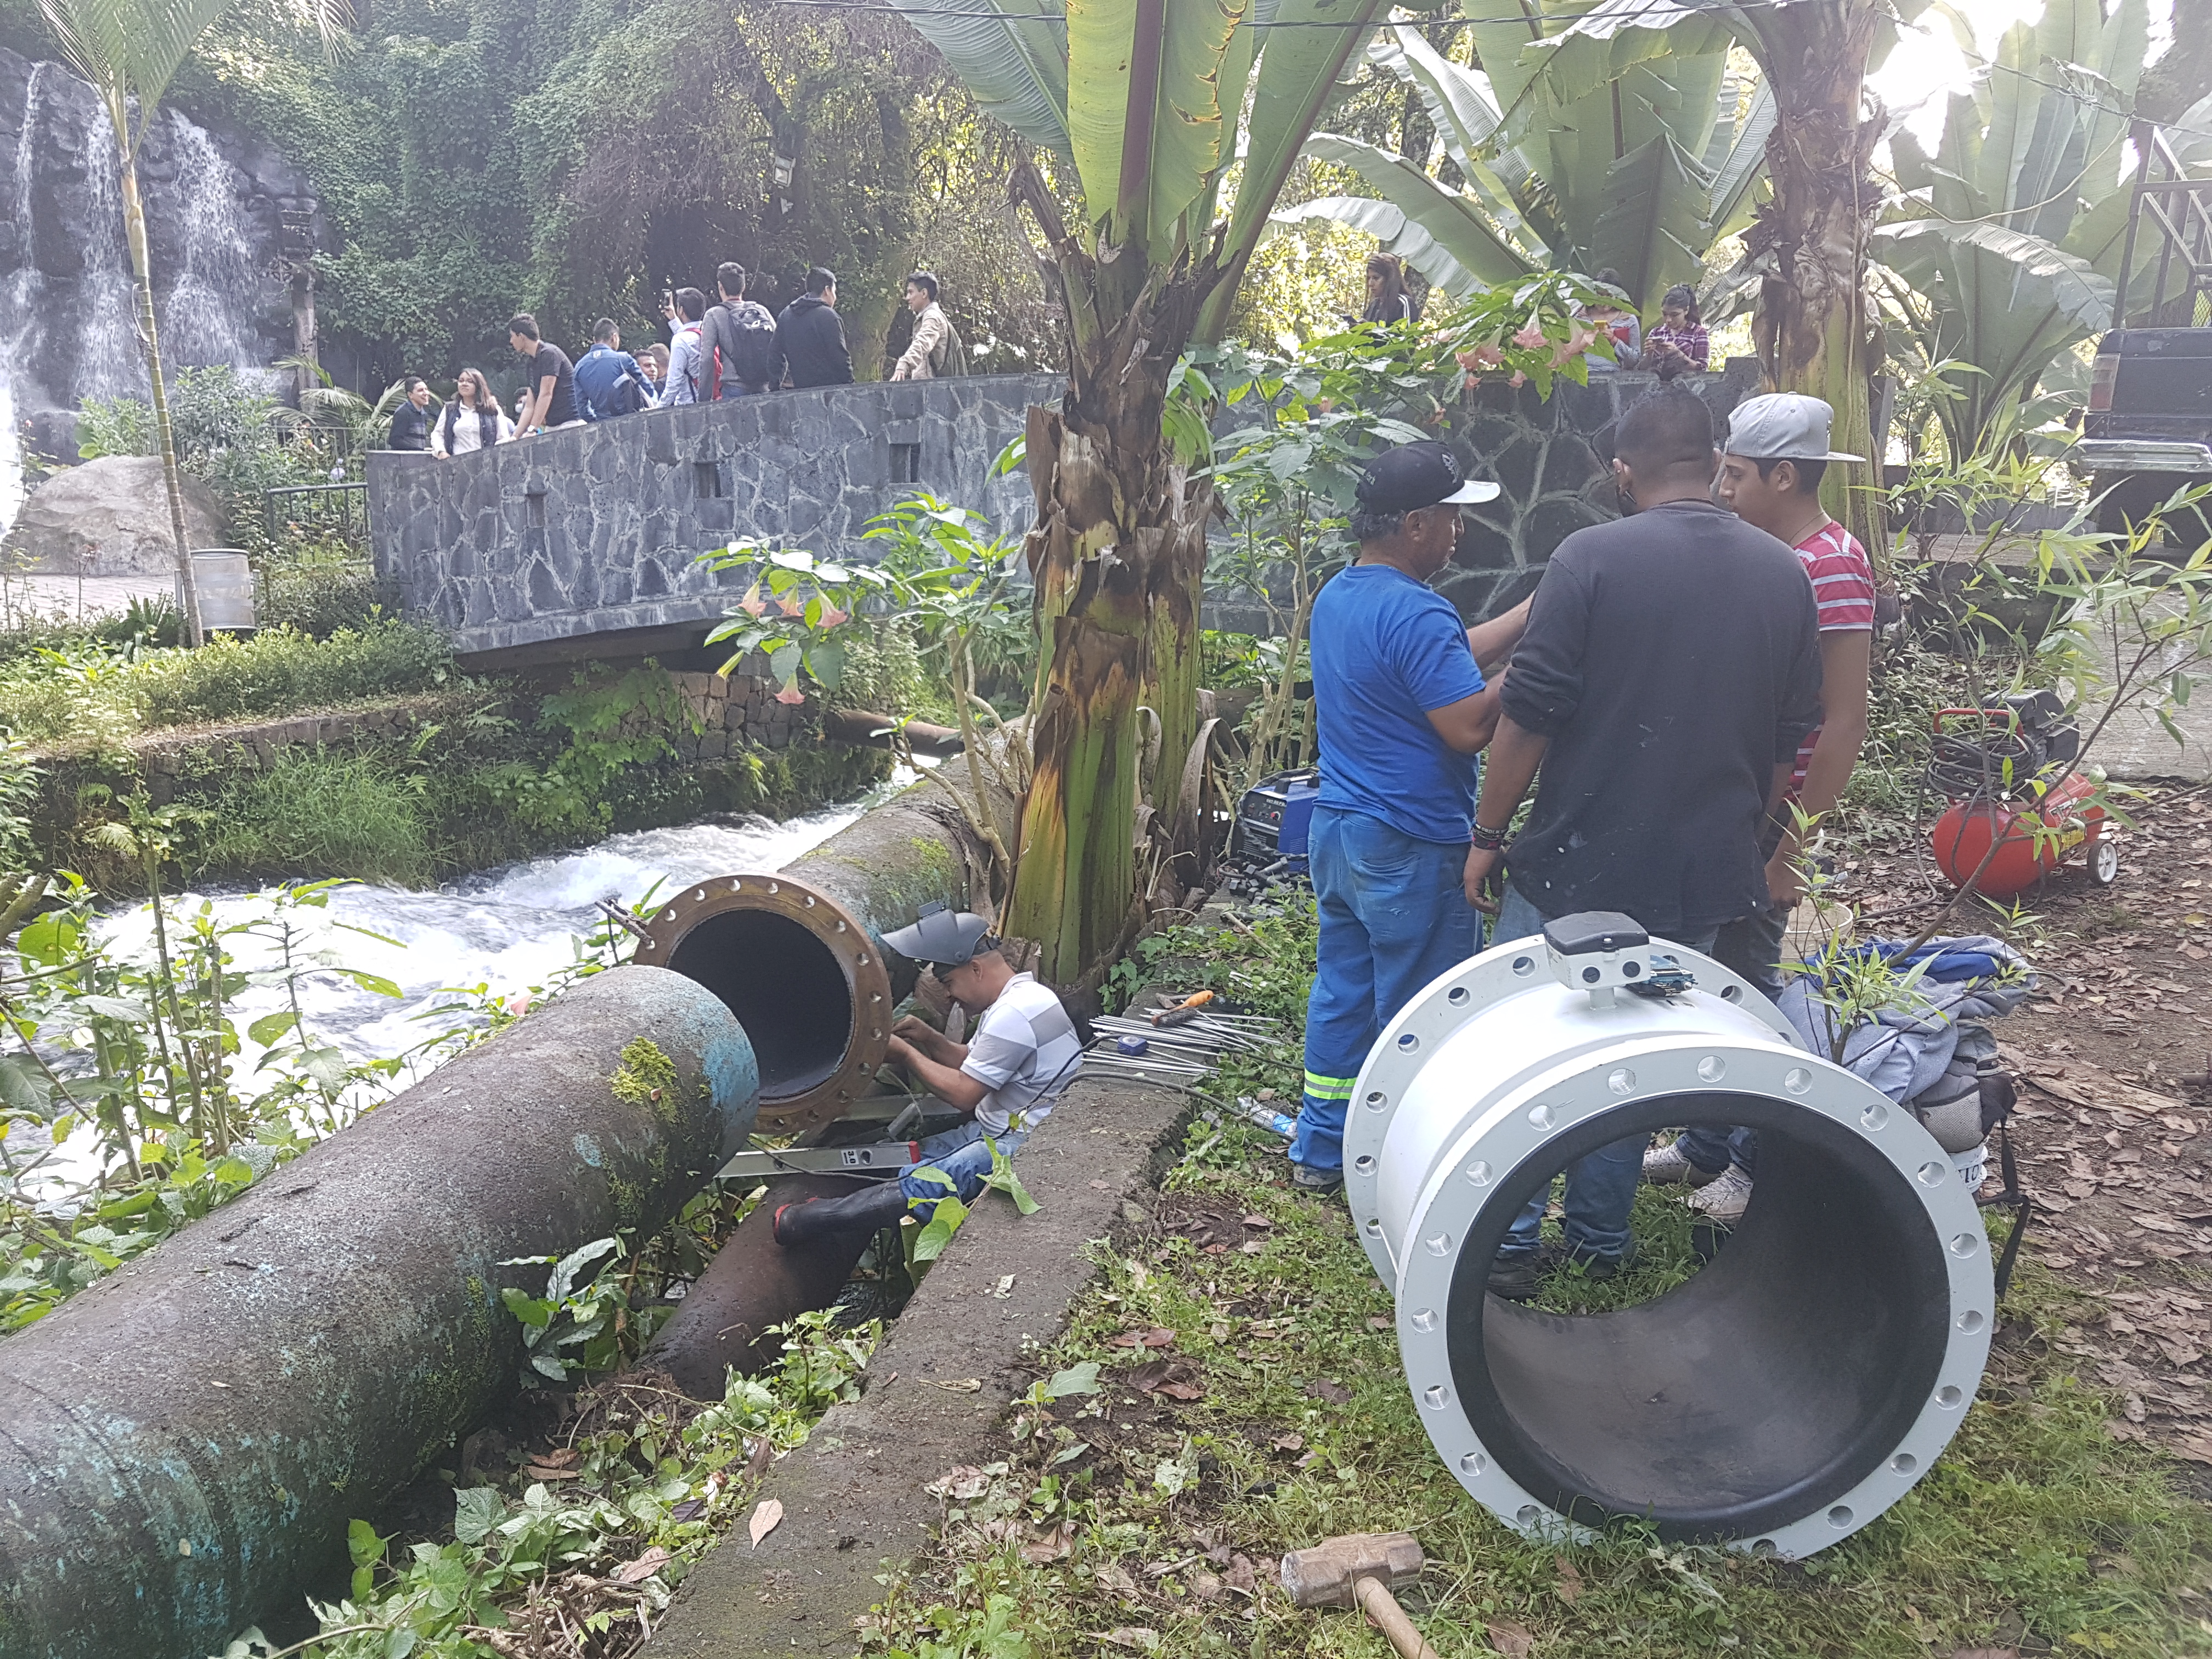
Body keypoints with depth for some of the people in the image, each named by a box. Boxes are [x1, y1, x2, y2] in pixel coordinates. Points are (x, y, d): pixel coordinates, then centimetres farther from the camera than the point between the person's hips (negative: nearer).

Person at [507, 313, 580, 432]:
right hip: (551, 427, 8)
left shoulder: (549, 354, -8)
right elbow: (530, 408, 19)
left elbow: (546, 395, -15)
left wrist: (532, 430, -19)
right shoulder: (533, 363, 19)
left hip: (569, 424, -8)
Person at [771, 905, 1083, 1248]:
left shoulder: (1013, 1015, -21)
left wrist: (906, 1053, -6)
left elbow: (963, 1093, -16)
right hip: (997, 1130, 12)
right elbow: (970, 1063, 22)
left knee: (922, 1187, -25)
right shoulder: (1013, 999, 13)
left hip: (1022, 1143, -12)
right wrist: (927, 1038, 6)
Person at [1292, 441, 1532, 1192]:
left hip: (1336, 832, 9)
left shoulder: (1336, 597, 10)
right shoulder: (1416, 613, -21)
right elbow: (1469, 727, -23)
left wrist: (1533, 611, 12)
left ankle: (1319, 1152, 26)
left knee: (1341, 991, 17)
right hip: (1410, 849, -9)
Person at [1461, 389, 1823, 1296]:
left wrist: (1488, 834, -3)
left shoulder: (1592, 557, -11)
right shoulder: (1784, 572, 5)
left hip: (1578, 863, -5)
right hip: (1705, 874, 5)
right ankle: (1600, 1243, 27)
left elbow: (1529, 714, -13)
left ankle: (1509, 1245, 13)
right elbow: (1792, 738, 11)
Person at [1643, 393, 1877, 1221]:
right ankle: (1707, 1143, 31)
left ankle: (1763, 1164, 19)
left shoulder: (1831, 566, -17)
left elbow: (1845, 724, -21)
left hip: (1767, 811, -9)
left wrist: (1788, 847, -21)